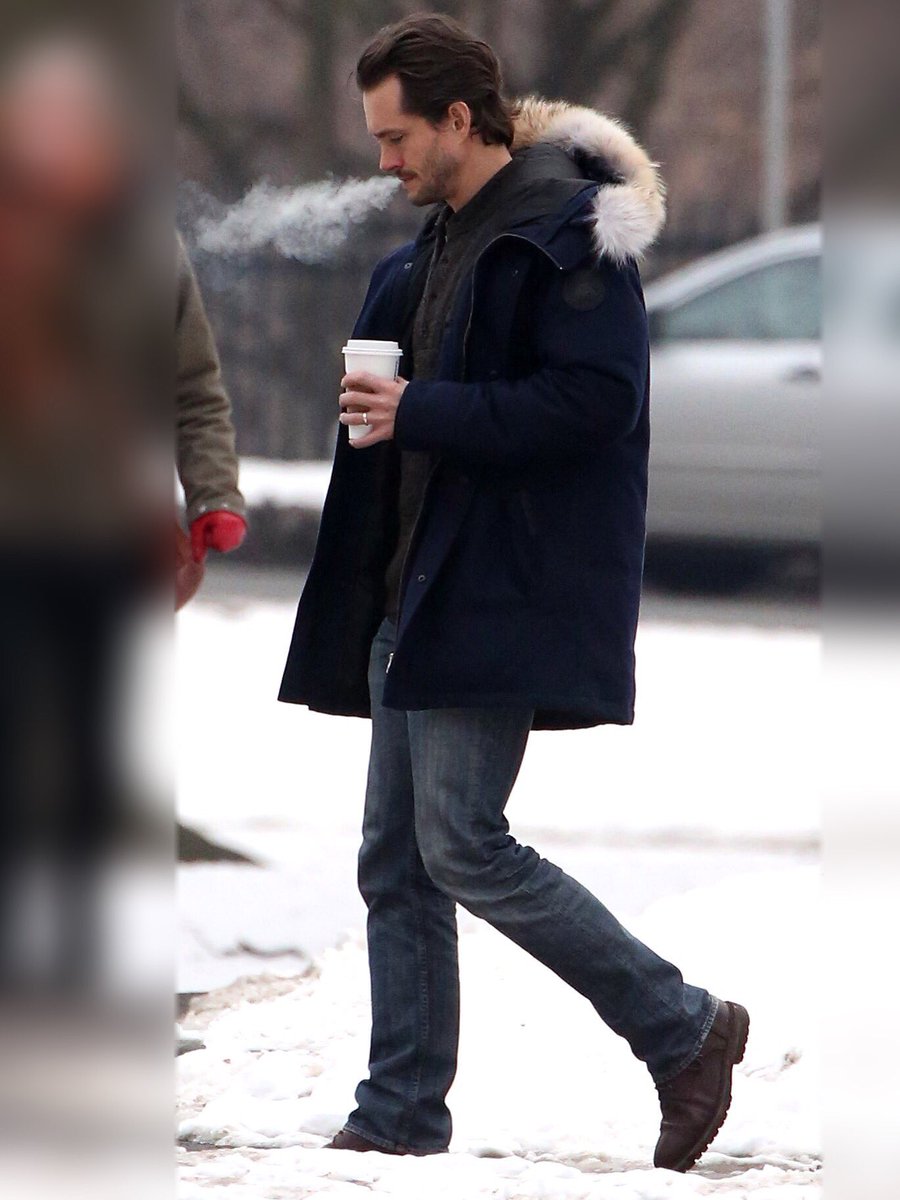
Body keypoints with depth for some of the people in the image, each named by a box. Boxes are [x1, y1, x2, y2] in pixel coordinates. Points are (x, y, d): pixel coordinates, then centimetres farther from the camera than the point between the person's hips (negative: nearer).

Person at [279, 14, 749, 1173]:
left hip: (506, 590, -10)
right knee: (396, 862, 7)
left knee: (463, 847, -13)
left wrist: (422, 413, -19)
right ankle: (399, 1119, 11)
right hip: (418, 588, 10)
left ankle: (684, 1030, -1)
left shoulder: (569, 230, -12)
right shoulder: (440, 243, 18)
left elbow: (595, 399, -21)